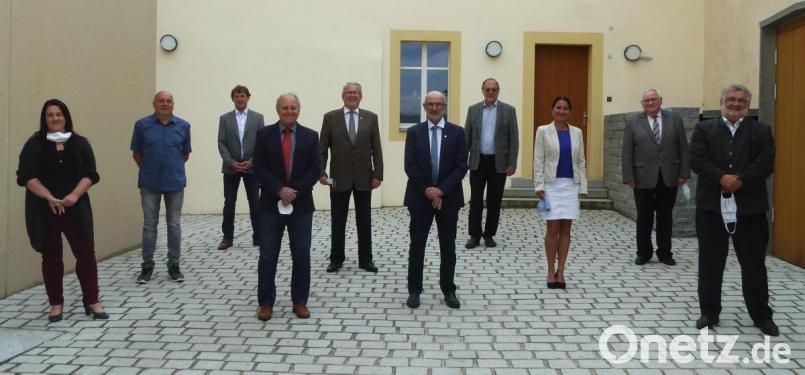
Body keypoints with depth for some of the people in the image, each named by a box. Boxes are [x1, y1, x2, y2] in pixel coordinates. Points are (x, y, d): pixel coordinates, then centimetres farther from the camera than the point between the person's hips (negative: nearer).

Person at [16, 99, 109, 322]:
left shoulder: (80, 143, 6)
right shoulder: (35, 144, 1)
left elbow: (89, 174, -1)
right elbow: (27, 176, -8)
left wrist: (74, 196, -17)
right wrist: (50, 198, -18)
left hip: (76, 208, 1)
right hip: (44, 210, -1)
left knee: (86, 252, 0)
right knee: (51, 256, 8)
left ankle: (91, 301, 11)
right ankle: (56, 304, 19)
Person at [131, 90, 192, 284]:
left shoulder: (183, 126, 0)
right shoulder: (142, 125, -3)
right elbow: (136, 154, 6)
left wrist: (173, 168, 11)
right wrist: (148, 170, 10)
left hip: (175, 183, 1)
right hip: (149, 184, -1)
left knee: (174, 225, 7)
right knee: (149, 225, 7)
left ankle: (174, 265, 17)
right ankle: (147, 266, 17)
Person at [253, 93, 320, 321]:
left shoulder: (310, 136, 4)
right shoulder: (264, 134, 2)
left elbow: (315, 170, -2)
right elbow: (259, 168, -4)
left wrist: (294, 191, -13)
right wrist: (280, 190, -15)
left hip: (301, 204, 1)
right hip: (271, 204, -1)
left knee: (302, 256, 5)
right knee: (268, 256, 3)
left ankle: (300, 301, 17)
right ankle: (266, 303, 14)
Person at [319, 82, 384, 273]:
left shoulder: (371, 117, 3)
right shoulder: (330, 117, 1)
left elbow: (376, 149, 2)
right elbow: (322, 148, 0)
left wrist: (378, 175, -4)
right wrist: (321, 172, -9)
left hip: (364, 177, 1)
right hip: (339, 177, -1)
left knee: (364, 221, 7)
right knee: (338, 221, 7)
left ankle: (365, 259, 17)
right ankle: (336, 258, 18)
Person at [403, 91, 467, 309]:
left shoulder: (457, 132, 1)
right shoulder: (414, 132, 2)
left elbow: (461, 167, -5)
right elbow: (410, 166, -5)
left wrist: (441, 190, -14)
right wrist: (427, 190, -13)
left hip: (448, 197, 0)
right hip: (420, 196, 0)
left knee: (448, 247, 8)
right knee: (417, 246, 4)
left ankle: (449, 290, 19)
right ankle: (414, 290, 14)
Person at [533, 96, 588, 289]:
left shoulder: (577, 132, 8)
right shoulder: (543, 131, -1)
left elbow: (581, 161, 9)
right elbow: (538, 161, -3)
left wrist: (583, 186, 3)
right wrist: (539, 185, -10)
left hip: (571, 185, 3)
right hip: (551, 185, -3)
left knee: (565, 229, 4)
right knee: (553, 229, -3)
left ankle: (560, 271, 11)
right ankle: (551, 271, 8)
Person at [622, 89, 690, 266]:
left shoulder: (675, 119, 5)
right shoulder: (632, 122, 1)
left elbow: (683, 149, 4)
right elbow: (626, 153, -1)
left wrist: (684, 173, -2)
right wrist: (629, 177, -7)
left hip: (669, 178, 1)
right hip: (643, 178, -1)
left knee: (665, 216, 10)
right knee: (644, 218, 6)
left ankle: (665, 253, 21)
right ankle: (644, 253, 18)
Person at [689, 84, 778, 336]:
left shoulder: (761, 131, 8)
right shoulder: (704, 129, 7)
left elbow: (766, 164, -5)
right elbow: (697, 160, -7)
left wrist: (740, 181, -17)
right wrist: (722, 178, -18)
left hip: (749, 207, 0)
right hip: (712, 206, 0)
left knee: (754, 264, 7)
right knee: (710, 263, 7)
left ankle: (762, 315, 21)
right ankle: (709, 312, 18)